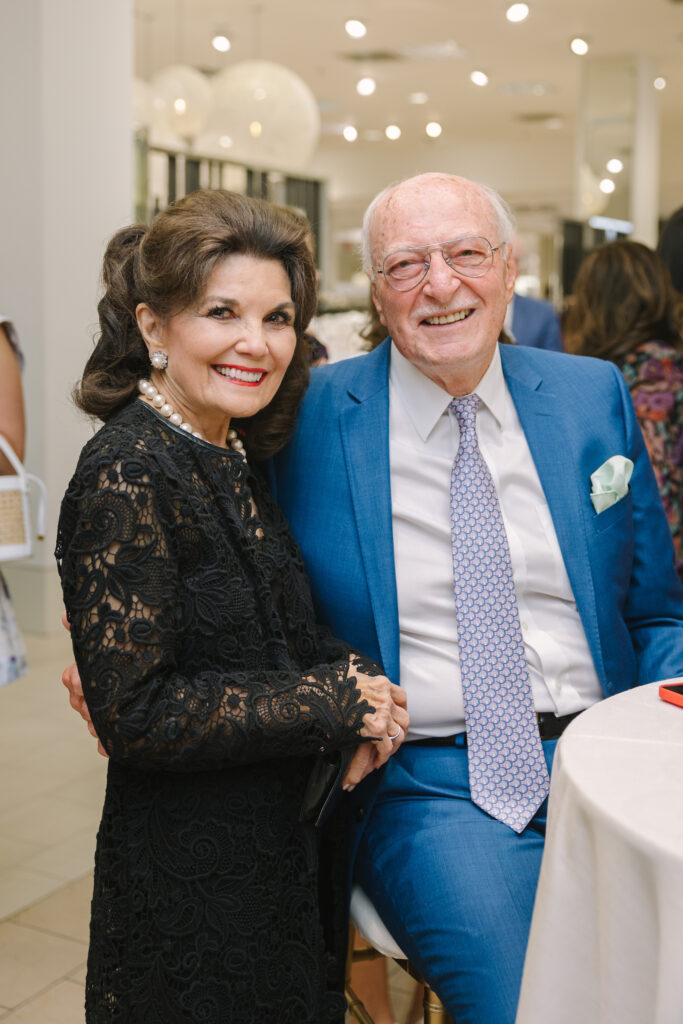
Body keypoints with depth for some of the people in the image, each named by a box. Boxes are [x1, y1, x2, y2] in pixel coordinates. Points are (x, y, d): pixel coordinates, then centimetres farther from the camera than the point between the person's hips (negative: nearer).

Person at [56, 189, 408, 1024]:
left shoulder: (231, 458, 4)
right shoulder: (126, 476, -21)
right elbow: (135, 713, -23)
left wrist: (353, 672, -7)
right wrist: (337, 705, -19)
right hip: (189, 885, -8)